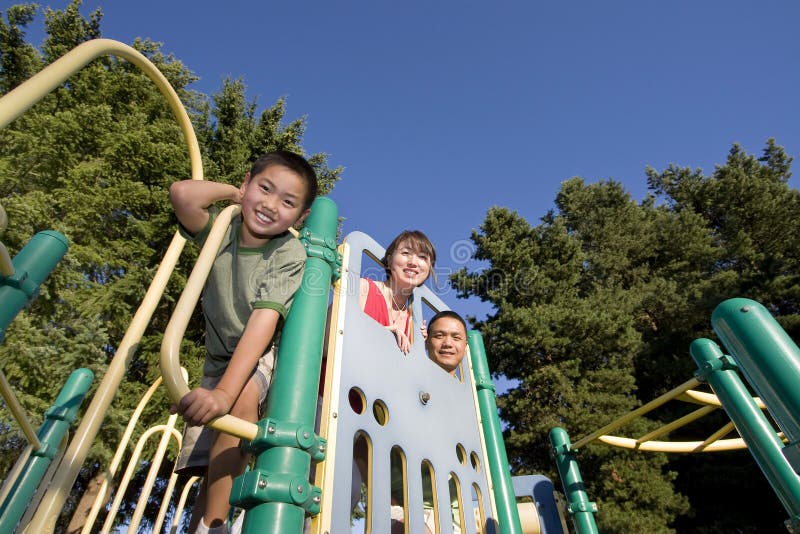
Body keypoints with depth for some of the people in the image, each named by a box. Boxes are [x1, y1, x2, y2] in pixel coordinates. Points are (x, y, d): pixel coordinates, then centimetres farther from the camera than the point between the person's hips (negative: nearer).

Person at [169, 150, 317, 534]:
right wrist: (234, 193, -13)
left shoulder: (290, 255, -21)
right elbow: (182, 193, -30)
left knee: (243, 393, -35)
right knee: (213, 468, -4)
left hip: (266, 355, -3)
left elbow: (264, 319, -33)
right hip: (219, 361, 4)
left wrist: (224, 391, -44)